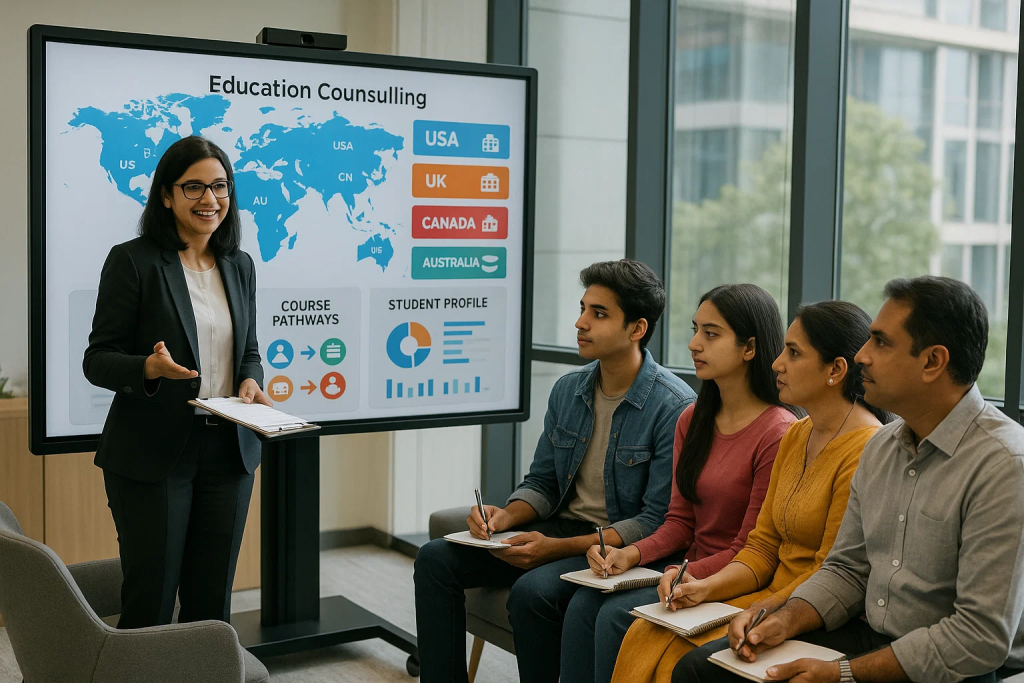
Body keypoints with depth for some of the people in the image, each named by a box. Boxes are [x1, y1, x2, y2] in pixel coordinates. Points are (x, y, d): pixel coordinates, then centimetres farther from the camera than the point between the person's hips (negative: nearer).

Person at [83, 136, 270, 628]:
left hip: (229, 451, 5)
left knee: (212, 602, 12)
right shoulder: (133, 261, -6)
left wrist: (251, 381, -3)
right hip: (152, 456, -5)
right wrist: (150, 368, -26)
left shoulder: (239, 266, 11)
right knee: (150, 601, 2)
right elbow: (97, 359, -6)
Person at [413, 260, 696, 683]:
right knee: (436, 559, -7)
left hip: (620, 546, -7)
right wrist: (506, 517, -7)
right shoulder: (568, 390, 7)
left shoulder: (675, 407, -16)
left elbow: (656, 523, -19)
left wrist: (558, 548, -23)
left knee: (533, 591, -33)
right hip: (560, 526, 7)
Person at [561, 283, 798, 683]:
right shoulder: (693, 420, 9)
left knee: (616, 615, -22)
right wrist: (634, 554, -7)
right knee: (583, 604, -15)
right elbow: (681, 520, 10)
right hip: (688, 565, 7)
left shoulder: (777, 433, -16)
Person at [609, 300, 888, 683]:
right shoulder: (796, 436, 13)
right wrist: (705, 589, -3)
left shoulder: (865, 451, -15)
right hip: (773, 594, 8)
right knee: (646, 637, -10)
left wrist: (757, 613, -15)